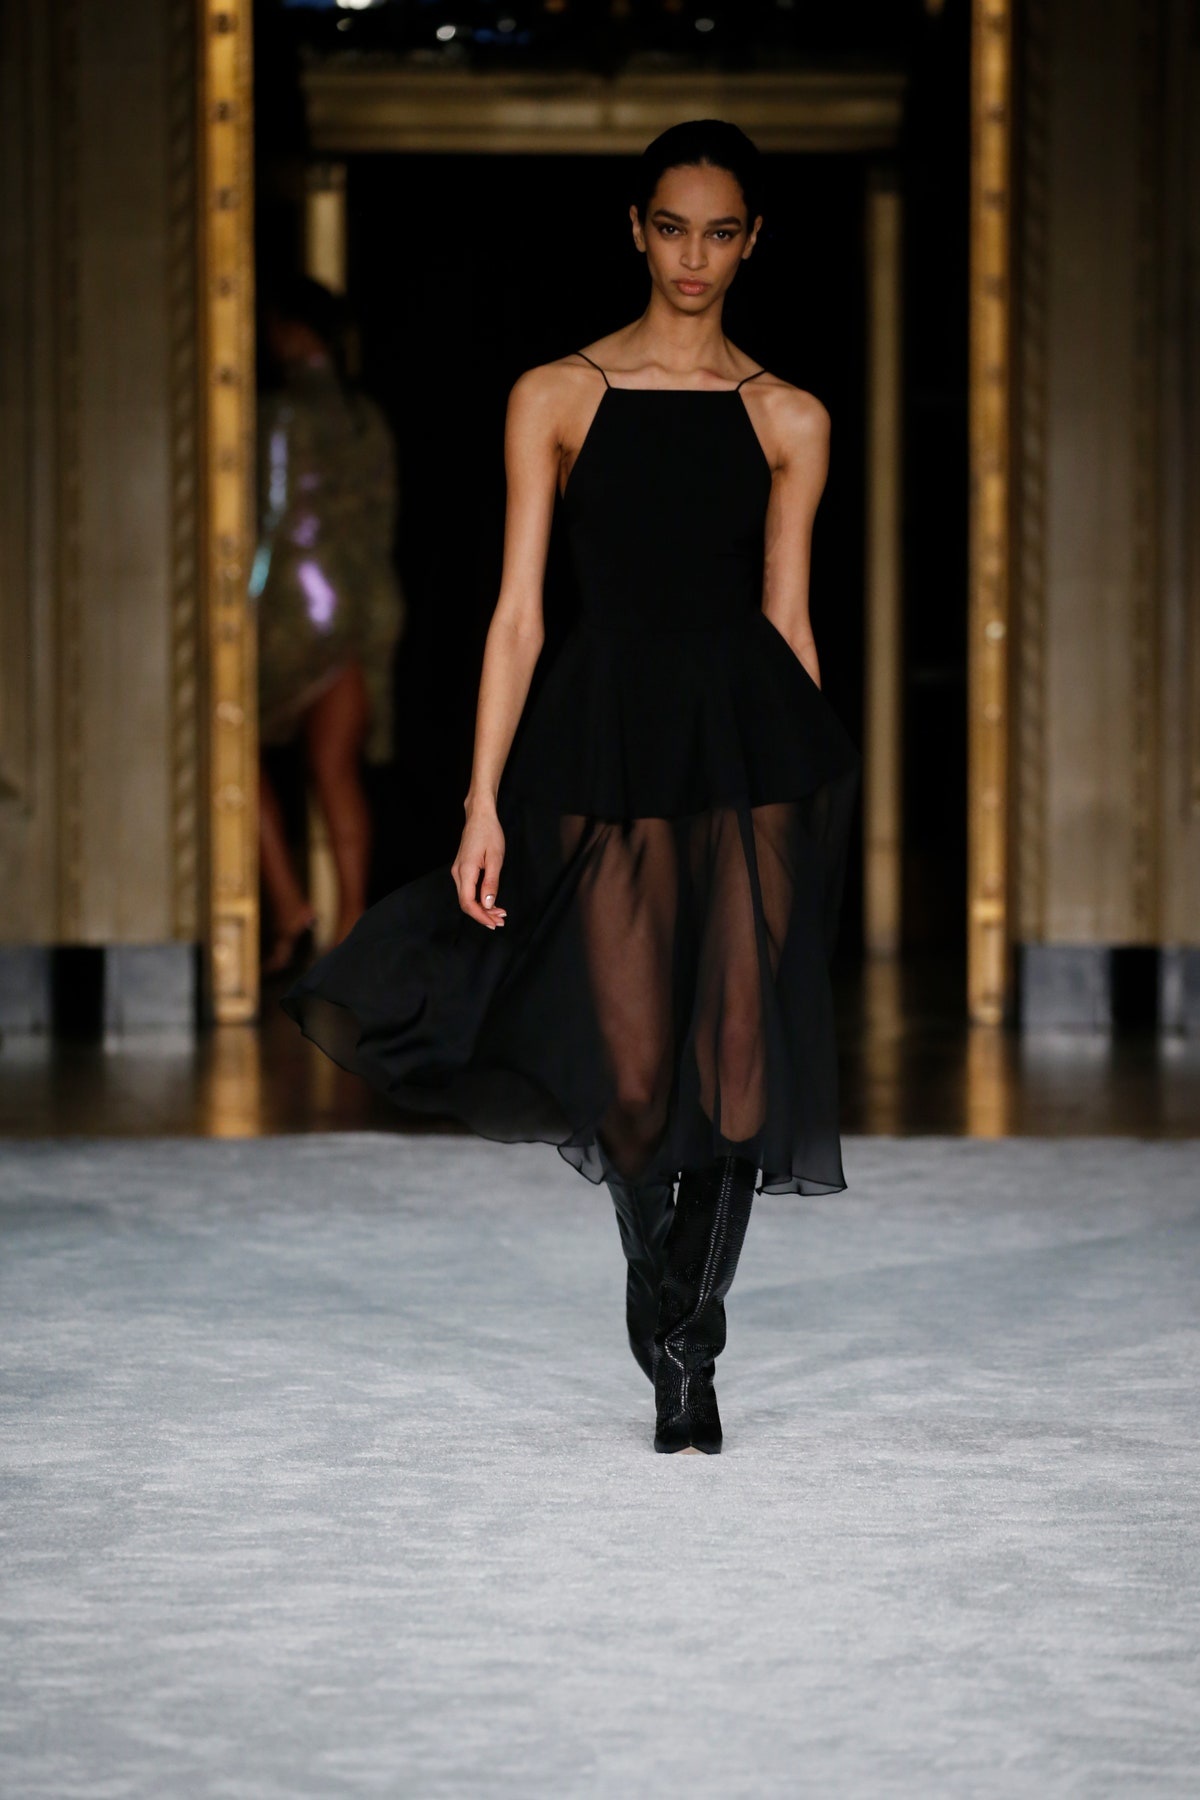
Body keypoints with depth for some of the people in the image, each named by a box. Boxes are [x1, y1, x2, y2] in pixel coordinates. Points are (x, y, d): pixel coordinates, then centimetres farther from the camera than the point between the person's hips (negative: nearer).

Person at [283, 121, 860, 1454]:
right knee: (635, 1078, -1)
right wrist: (483, 806, -4)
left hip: (752, 744, 1)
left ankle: (688, 1344, 13)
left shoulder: (789, 421, 8)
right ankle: (664, 1311, 26)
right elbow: (518, 614, 2)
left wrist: (816, 795, 12)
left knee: (738, 1063, -5)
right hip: (604, 744, -1)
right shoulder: (556, 396, 4)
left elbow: (786, 619, 12)